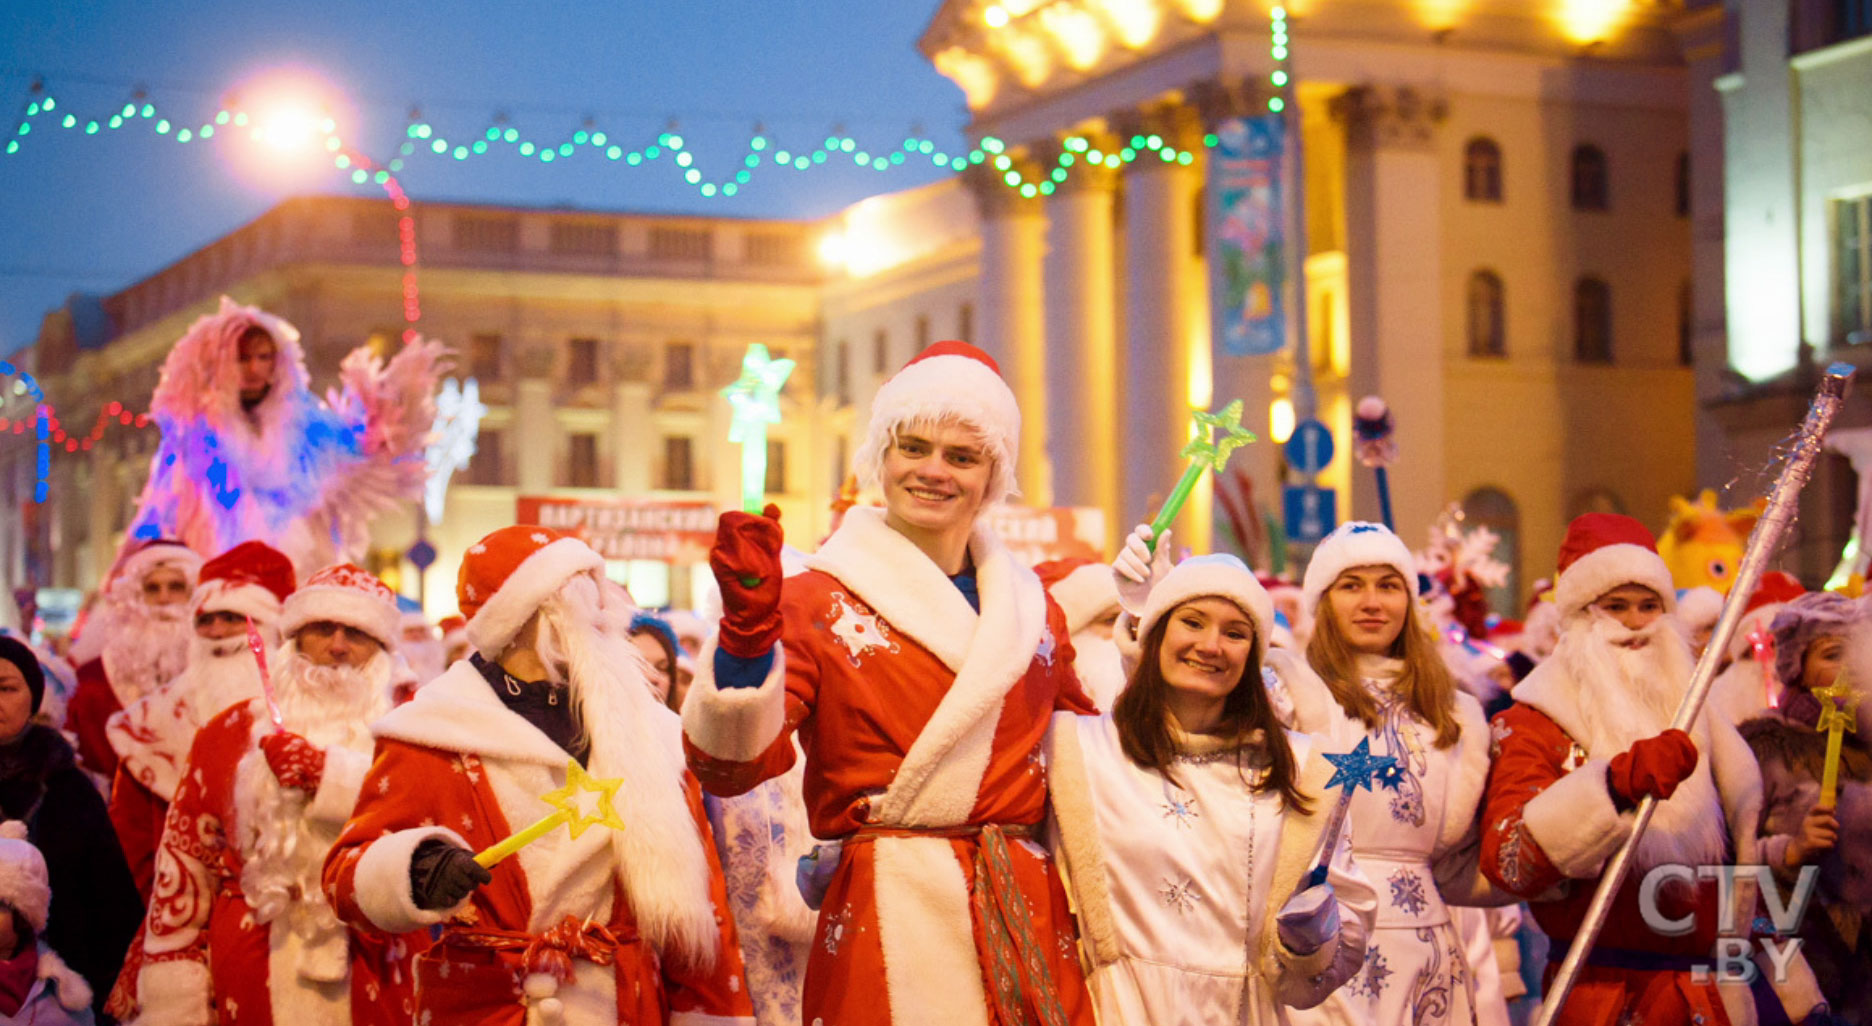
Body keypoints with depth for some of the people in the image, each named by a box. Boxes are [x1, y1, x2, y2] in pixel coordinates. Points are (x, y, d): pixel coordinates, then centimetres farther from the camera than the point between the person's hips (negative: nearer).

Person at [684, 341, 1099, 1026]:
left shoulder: (1034, 609, 13)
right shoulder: (818, 602, 0)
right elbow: (729, 768, -13)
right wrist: (748, 629, -26)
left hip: (1027, 919, 4)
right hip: (885, 921, -4)